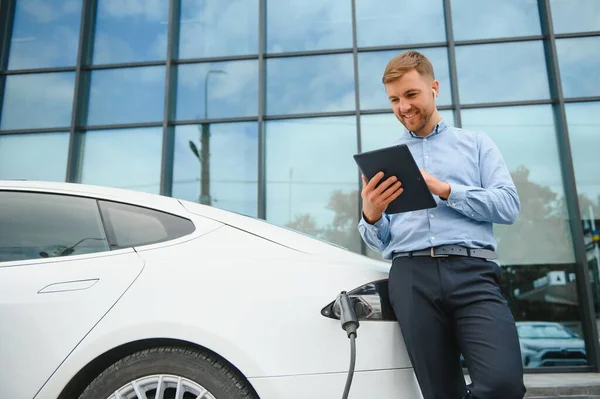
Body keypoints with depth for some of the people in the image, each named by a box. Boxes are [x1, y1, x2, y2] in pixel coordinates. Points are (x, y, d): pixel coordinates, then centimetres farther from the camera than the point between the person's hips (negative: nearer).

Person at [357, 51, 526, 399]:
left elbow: (509, 206, 4)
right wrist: (371, 215, -8)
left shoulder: (476, 143, 19)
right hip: (411, 277, 1)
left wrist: (446, 190, -9)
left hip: (472, 271, -1)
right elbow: (379, 241, 16)